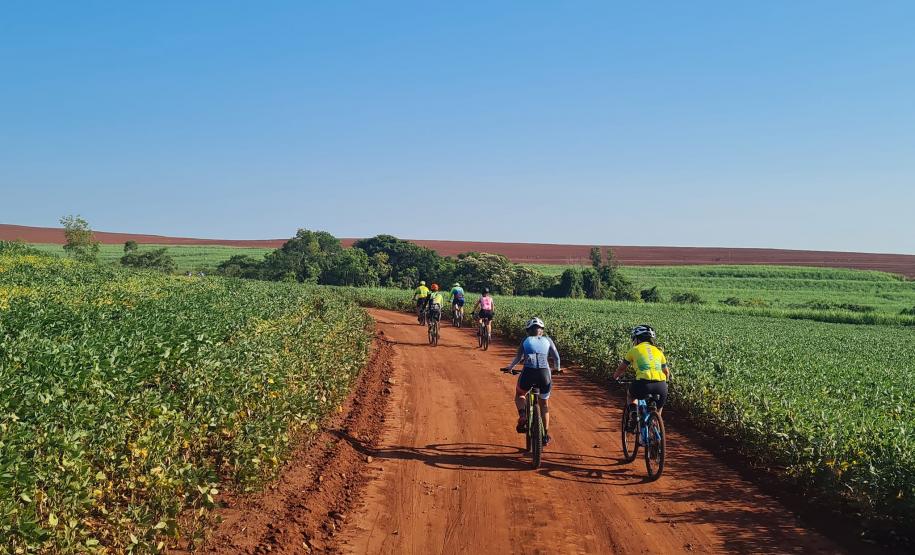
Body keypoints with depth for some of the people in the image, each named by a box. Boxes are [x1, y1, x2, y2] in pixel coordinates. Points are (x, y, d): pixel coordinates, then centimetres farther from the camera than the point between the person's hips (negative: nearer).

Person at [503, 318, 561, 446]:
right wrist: (558, 368, 29)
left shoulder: (526, 340, 14)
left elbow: (518, 357, 4)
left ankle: (523, 416, 1)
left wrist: (510, 367, 18)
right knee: (544, 404, 24)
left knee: (519, 394, 29)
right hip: (544, 374, 1)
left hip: (528, 373, -1)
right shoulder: (547, 340, 17)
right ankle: (545, 435, 25)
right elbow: (556, 357, 11)